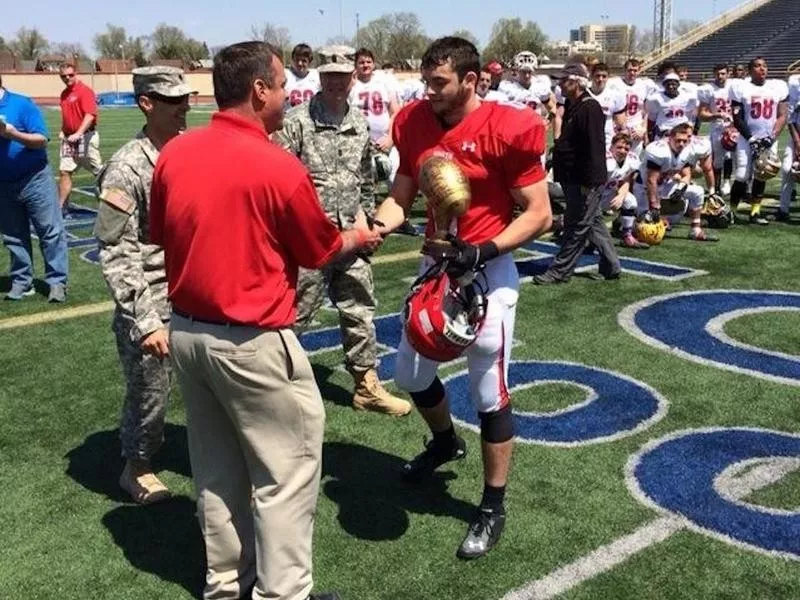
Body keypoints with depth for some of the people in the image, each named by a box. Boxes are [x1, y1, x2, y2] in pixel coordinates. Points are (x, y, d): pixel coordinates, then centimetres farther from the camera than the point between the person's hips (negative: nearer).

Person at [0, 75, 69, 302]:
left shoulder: (22, 104, -10)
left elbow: (42, 140, -12)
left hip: (35, 179, -4)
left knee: (51, 231, -1)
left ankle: (57, 281, 6)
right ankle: (22, 281, 22)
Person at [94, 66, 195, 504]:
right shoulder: (127, 168, -13)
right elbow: (115, 254, -14)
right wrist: (145, 321, -18)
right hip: (151, 303, -5)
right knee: (150, 394, 8)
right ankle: (137, 468, 32)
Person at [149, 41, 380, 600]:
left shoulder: (173, 154, 0)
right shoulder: (279, 167, -17)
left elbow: (161, 237, 12)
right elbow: (321, 250, -4)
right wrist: (358, 237, 16)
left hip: (186, 333, 7)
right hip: (252, 344, -7)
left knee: (217, 469, 19)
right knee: (287, 472, 8)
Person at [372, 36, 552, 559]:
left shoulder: (508, 130, -17)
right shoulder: (414, 125, 0)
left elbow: (539, 214, -13)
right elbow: (401, 199, 8)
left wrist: (484, 250, -24)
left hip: (488, 270, -6)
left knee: (490, 393, 2)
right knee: (411, 373, 18)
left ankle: (493, 507, 20)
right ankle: (446, 440, 50)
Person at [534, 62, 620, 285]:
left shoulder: (590, 108, -17)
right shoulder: (572, 107, 13)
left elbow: (594, 148, -22)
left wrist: (589, 182, -23)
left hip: (586, 181, -11)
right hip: (573, 179, 11)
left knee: (576, 227, -1)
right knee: (593, 222, 16)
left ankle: (559, 271, 5)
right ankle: (611, 266, 25)